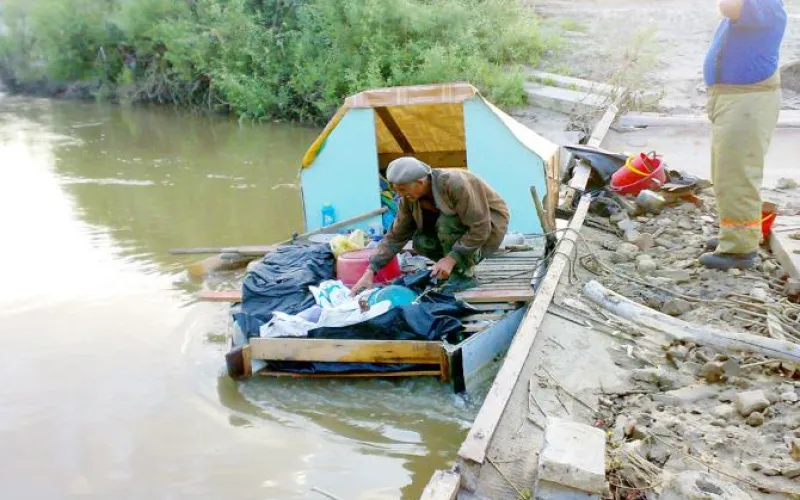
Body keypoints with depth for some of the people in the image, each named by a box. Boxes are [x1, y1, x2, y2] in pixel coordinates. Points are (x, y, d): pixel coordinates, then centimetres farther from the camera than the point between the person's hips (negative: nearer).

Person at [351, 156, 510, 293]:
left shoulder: (455, 183, -33)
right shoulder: (410, 199, -13)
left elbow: (480, 228, -33)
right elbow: (395, 237, -7)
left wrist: (451, 259, -36)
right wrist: (370, 271, -15)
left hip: (490, 223, -6)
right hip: (460, 226, 6)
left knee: (446, 222, -32)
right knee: (420, 241, -18)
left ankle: (464, 275, -16)